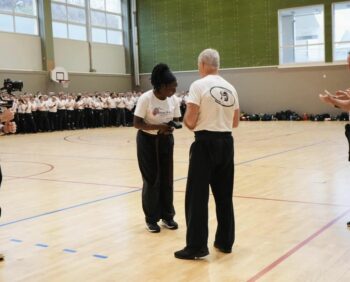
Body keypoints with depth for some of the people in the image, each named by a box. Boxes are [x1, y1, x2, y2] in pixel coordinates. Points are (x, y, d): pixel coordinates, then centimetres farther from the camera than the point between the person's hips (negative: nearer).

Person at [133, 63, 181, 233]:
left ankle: (167, 216, 19)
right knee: (151, 180, -1)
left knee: (167, 179, 6)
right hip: (147, 141, -4)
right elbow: (136, 123, -20)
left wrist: (171, 128, -20)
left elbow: (176, 121, 3)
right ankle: (151, 219, 12)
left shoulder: (173, 99, -6)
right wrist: (158, 127, -32)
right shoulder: (146, 98, -21)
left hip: (166, 141, 5)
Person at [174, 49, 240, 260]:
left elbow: (190, 121, -13)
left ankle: (197, 246, 2)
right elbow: (235, 122, 14)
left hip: (206, 143, -6)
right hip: (226, 142, 6)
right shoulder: (230, 88, 9)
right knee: (224, 195, 14)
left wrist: (186, 120, 8)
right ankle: (225, 241, 23)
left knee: (197, 196, 0)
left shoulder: (199, 85, -9)